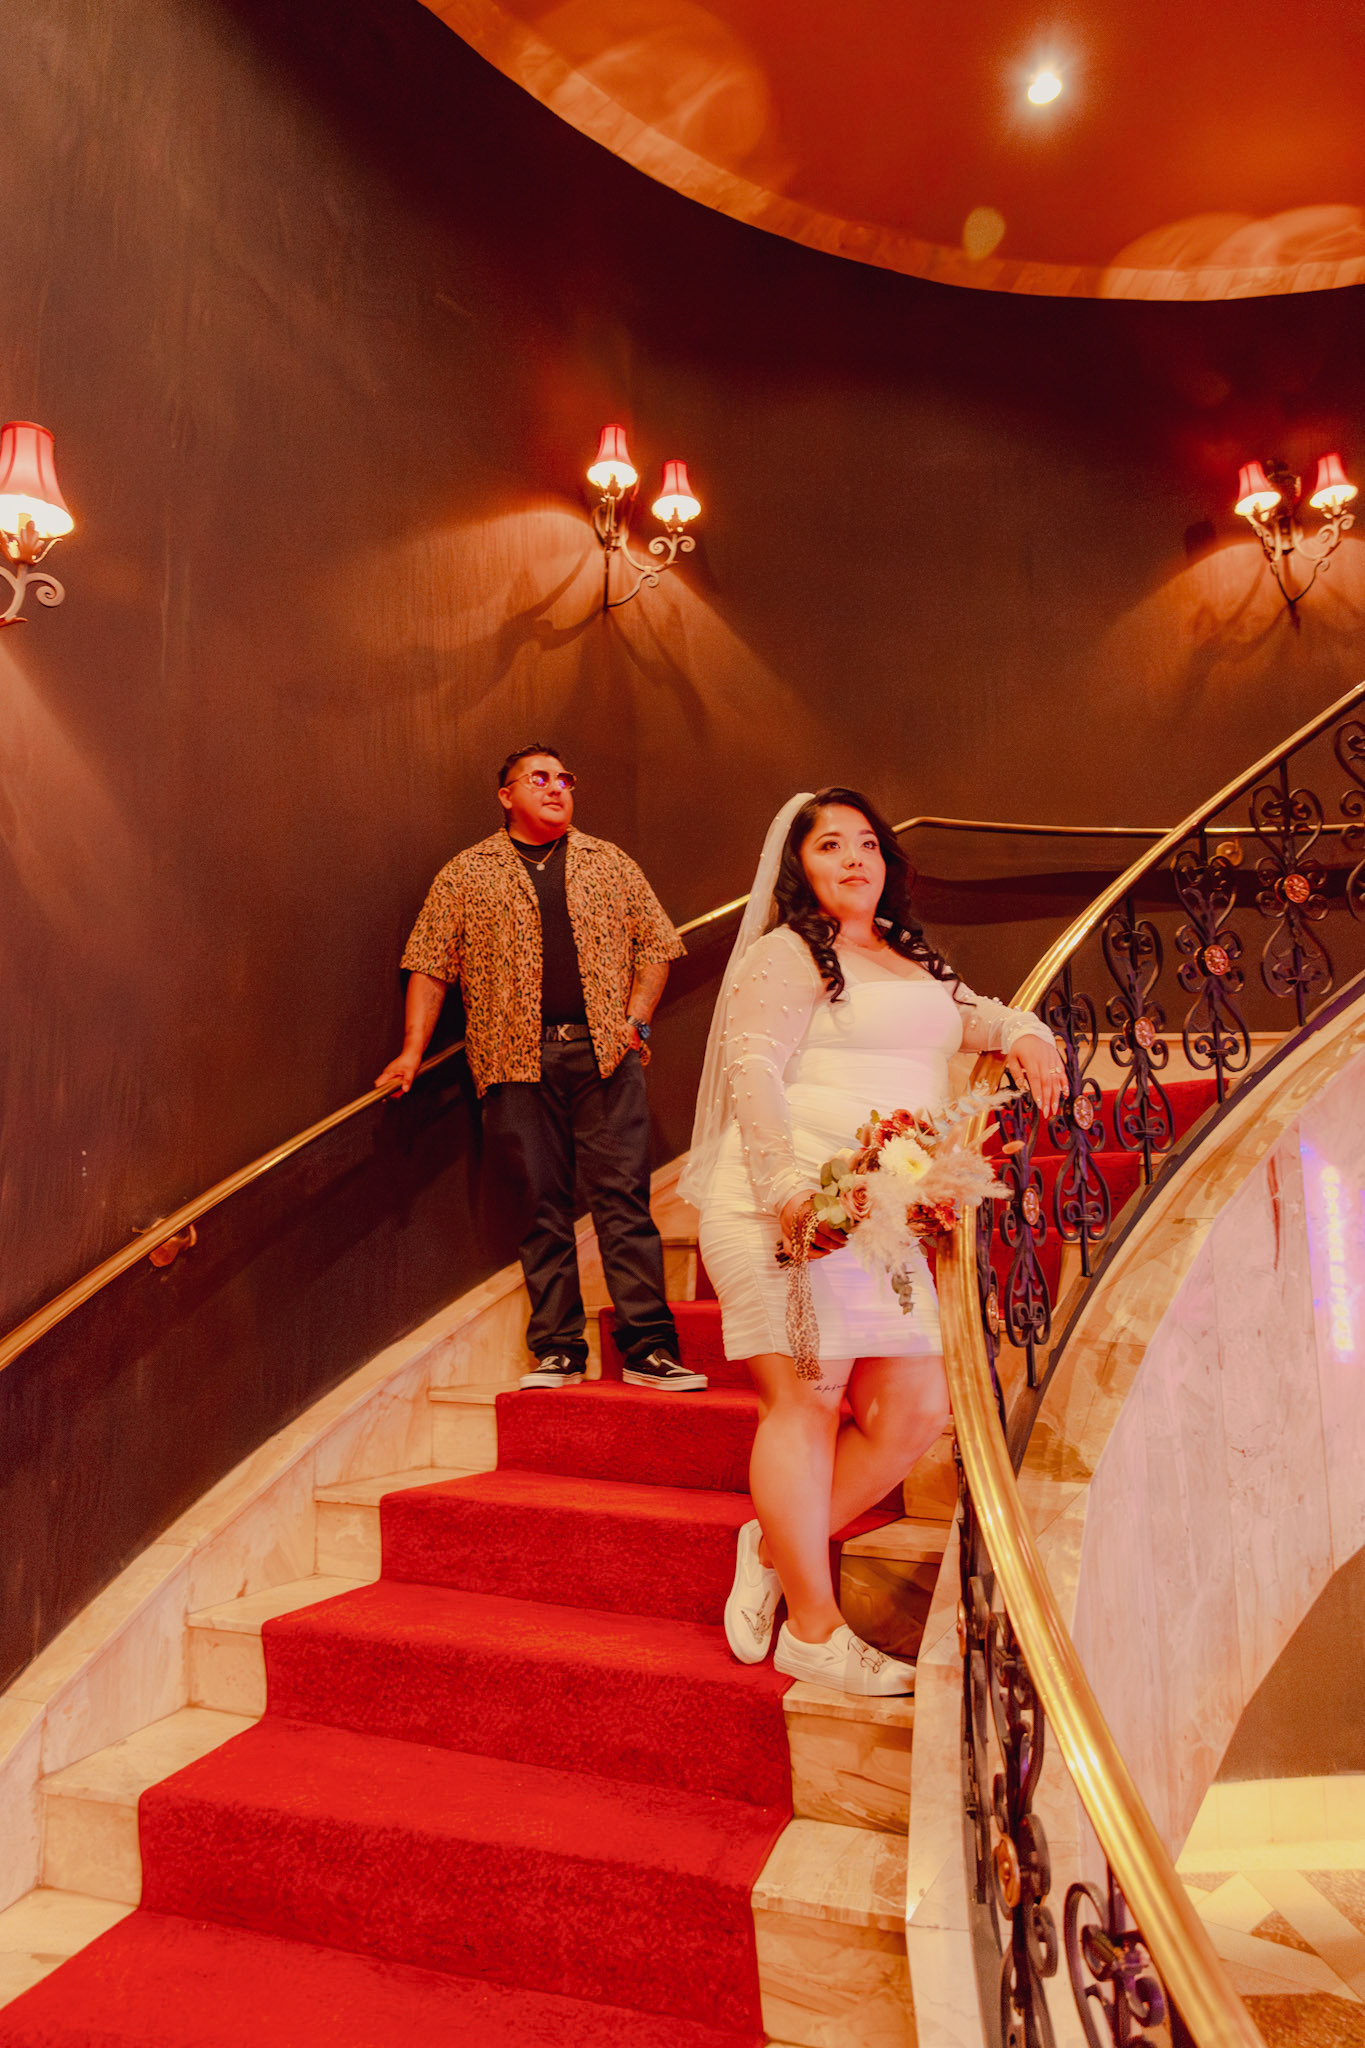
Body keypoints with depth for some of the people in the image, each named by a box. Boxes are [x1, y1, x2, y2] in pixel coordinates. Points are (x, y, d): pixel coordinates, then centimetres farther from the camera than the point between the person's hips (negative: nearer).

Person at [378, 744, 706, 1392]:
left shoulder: (610, 864, 15)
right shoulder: (465, 874, 11)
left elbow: (655, 945, 15)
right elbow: (430, 967, 9)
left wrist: (636, 1020, 2)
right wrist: (412, 1049, 0)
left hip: (605, 1052, 1)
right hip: (518, 1060, 0)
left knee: (623, 1197, -4)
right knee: (542, 1206, 2)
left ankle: (649, 1349, 0)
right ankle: (557, 1351, 10)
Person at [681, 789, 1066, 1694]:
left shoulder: (910, 957, 24)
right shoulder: (787, 952, -1)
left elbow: (963, 1012, 36)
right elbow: (753, 1068, -11)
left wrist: (1022, 1031, 13)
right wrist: (786, 1184, -24)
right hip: (790, 1207, -8)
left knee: (914, 1406, 1)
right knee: (806, 1398, -8)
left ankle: (777, 1545, 17)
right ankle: (813, 1633, 2)